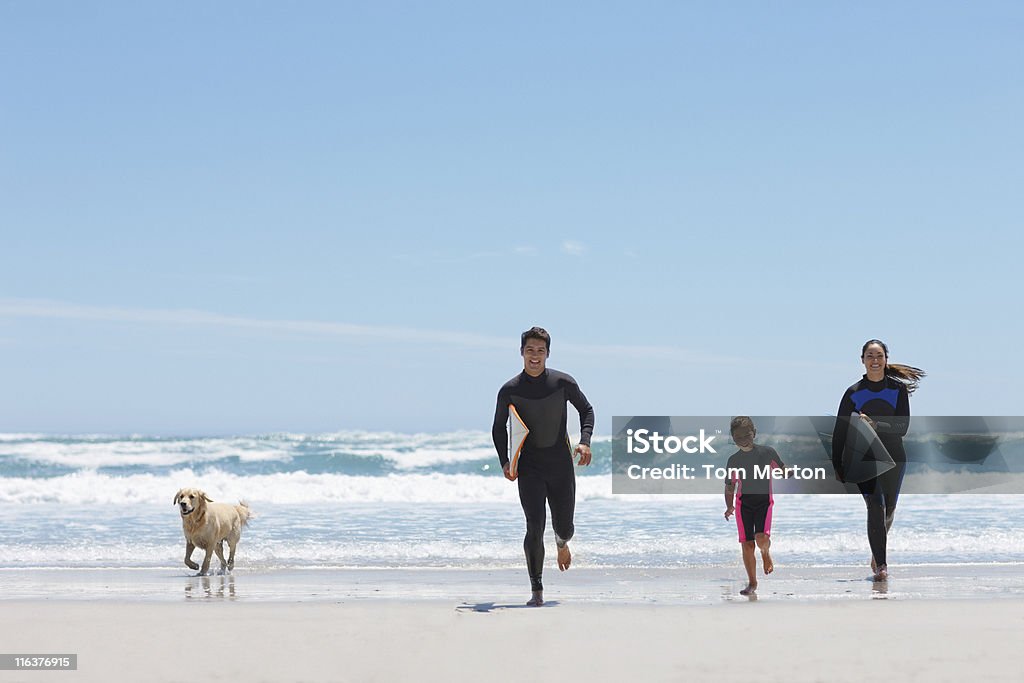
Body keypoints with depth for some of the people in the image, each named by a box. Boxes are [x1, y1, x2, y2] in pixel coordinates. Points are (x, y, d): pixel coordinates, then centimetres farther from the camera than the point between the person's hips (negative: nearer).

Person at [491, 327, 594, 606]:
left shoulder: (563, 383, -4)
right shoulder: (510, 390, -4)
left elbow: (587, 410, 10)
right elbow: (499, 428, 10)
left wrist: (585, 441, -6)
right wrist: (504, 462, -1)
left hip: (561, 467, 1)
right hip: (529, 469, -1)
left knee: (565, 528, 9)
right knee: (535, 528, -13)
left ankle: (561, 543, 49)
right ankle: (536, 590, -6)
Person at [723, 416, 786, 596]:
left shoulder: (767, 452, 0)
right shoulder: (733, 460, 6)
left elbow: (783, 470, 12)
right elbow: (730, 486, 12)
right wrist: (729, 507, -2)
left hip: (764, 500, -2)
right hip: (743, 501, 2)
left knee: (762, 537, -22)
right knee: (747, 544, -1)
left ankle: (766, 553, 16)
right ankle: (752, 583, 14)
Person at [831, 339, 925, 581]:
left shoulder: (898, 389, 0)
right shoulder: (854, 393, 0)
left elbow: (903, 427, -8)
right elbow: (840, 432, 1)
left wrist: (874, 425, -22)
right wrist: (837, 467, -2)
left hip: (893, 459, 2)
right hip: (864, 459, -2)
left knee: (888, 509, 14)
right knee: (876, 507, -15)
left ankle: (878, 552, 40)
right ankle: (881, 564, -11)